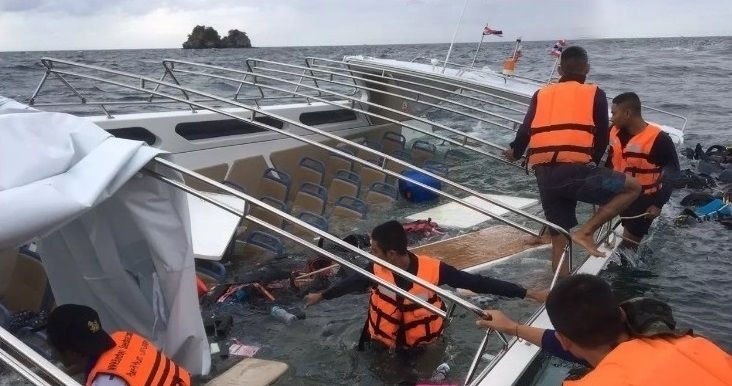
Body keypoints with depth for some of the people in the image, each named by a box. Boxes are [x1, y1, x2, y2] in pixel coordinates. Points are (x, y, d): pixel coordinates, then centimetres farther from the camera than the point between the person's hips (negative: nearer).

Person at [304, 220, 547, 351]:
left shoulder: (433, 270, -29)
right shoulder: (376, 270, -20)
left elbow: (478, 283, -24)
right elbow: (351, 283, 1)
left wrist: (527, 293, -25)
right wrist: (321, 296, 18)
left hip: (422, 346, -2)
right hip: (384, 345, 2)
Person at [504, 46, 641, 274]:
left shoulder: (541, 95, 19)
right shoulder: (594, 94, 11)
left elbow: (525, 132, 16)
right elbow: (602, 138, 12)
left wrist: (514, 153, 37)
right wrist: (592, 163, 31)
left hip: (543, 176, 5)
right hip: (572, 171, -5)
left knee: (559, 239, 15)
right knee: (633, 187, 9)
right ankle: (585, 231, -2)